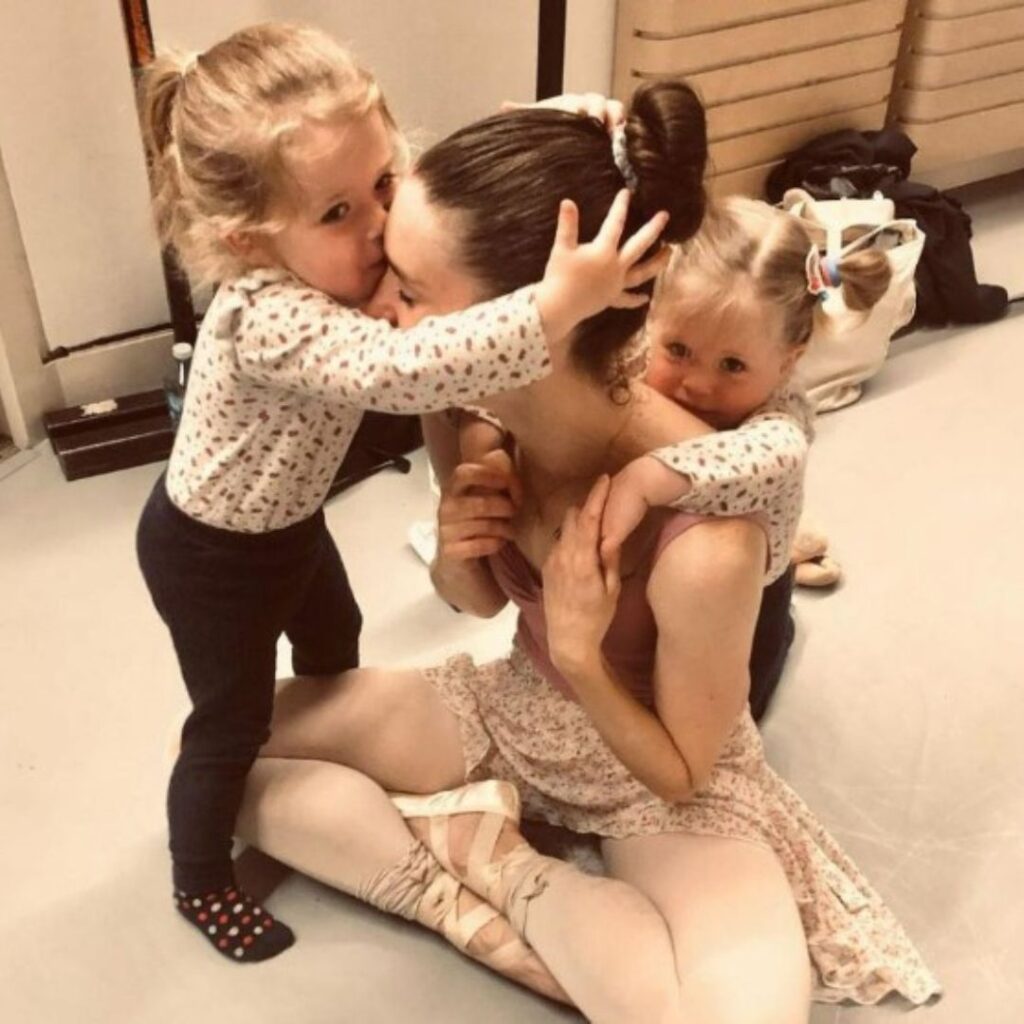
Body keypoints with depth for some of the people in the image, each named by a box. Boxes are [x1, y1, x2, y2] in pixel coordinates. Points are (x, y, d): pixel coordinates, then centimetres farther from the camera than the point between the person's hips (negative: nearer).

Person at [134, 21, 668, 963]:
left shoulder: (337, 255, -17)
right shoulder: (268, 320, -43)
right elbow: (402, 371, -59)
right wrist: (556, 307, -62)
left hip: (287, 517, 8)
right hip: (210, 552, -8)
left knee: (335, 643, 29)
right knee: (232, 725, 11)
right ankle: (201, 884, 38)